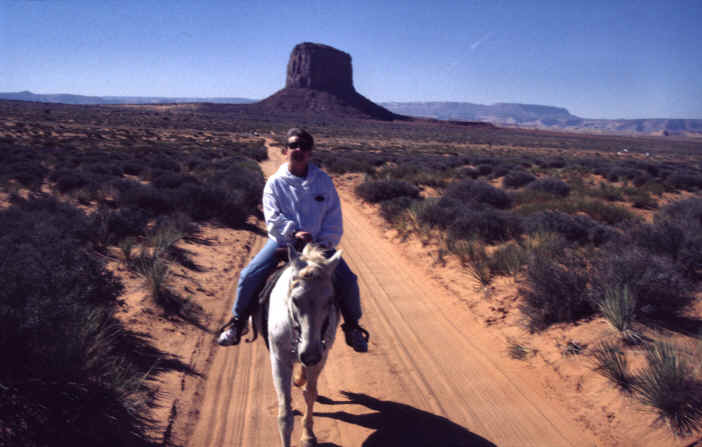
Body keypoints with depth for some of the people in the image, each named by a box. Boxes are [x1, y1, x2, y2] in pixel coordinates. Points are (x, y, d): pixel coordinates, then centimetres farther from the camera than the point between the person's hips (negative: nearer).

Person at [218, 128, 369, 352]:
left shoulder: (323, 180, 1)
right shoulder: (275, 183, -3)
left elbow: (334, 217, 0)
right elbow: (273, 218, -10)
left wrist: (324, 245, -12)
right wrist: (294, 233, -27)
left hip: (319, 244, 1)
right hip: (283, 241, -1)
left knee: (347, 280, -12)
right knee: (249, 276, -16)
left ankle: (352, 326, 14)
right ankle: (238, 322, 10)